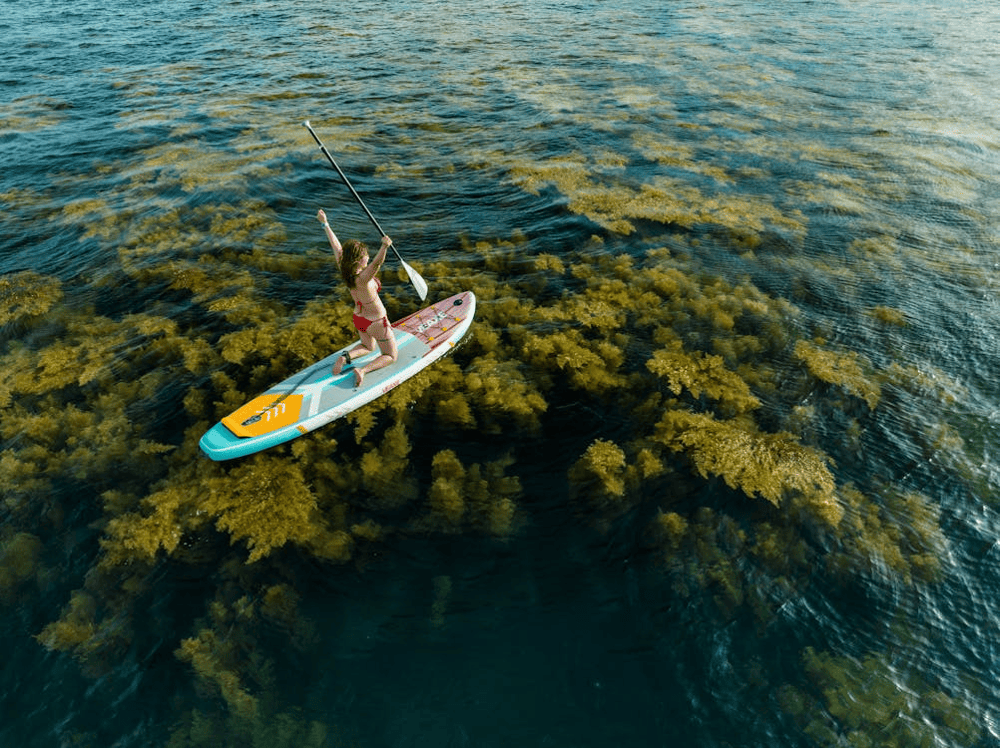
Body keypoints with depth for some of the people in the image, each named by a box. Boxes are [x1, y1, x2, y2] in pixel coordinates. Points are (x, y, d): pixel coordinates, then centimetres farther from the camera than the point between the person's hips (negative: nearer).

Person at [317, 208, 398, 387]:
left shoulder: (345, 271, -14)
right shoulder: (363, 279, -34)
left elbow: (336, 246, -4)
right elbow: (376, 263, -54)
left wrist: (325, 223, 5)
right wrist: (385, 246, -70)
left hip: (359, 319, 8)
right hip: (377, 323, -8)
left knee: (368, 347, 35)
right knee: (391, 356, 13)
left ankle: (346, 357, 7)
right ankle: (363, 370, -10)